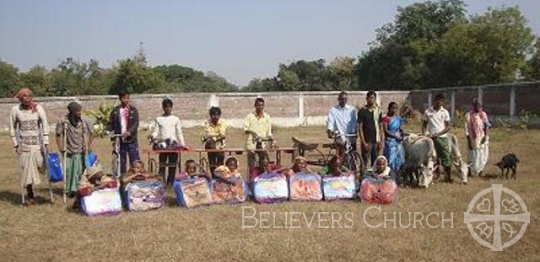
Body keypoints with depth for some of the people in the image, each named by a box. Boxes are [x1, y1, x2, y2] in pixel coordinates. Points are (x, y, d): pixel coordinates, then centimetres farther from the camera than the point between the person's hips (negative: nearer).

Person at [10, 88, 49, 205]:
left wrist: (45, 143, -9)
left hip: (37, 143, 0)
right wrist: (16, 144, 1)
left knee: (40, 165, -8)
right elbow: (12, 128, 6)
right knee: (27, 169, 2)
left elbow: (45, 125, -4)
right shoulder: (15, 110, -3)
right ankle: (30, 195, 16)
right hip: (24, 145, 0)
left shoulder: (38, 108, -5)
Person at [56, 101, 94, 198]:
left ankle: (74, 189, -4)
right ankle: (68, 190, 17)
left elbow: (91, 133, 13)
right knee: (68, 171, 5)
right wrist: (60, 147, -8)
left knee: (78, 171, -7)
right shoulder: (63, 122, -8)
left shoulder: (84, 122, -1)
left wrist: (89, 145, 8)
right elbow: (58, 135, 0)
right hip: (68, 152, -1)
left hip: (80, 151, 1)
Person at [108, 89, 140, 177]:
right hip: (120, 140, 2)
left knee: (135, 162, -3)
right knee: (121, 162, 7)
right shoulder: (115, 111, 7)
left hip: (131, 139, -2)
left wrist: (129, 132, -25)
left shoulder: (133, 110, 3)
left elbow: (136, 123, -8)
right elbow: (111, 124, 8)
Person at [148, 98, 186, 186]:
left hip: (174, 145, 0)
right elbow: (156, 131, 4)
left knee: (172, 166, 1)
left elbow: (179, 132, 8)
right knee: (162, 165, -2)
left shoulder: (176, 119, 8)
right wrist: (152, 136, -18)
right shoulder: (158, 119, 10)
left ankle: (170, 184, 7)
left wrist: (182, 143, -3)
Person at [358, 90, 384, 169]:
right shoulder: (362, 111, -3)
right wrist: (364, 142, -12)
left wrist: (381, 141, 4)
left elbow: (381, 127, 11)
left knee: (376, 162, 7)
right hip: (367, 141, -4)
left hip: (376, 141, 4)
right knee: (364, 163, -3)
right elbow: (360, 128, -5)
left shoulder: (378, 111, 8)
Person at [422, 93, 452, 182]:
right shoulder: (428, 111, 3)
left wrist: (438, 134, -11)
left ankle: (448, 177, 8)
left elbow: (448, 127, 2)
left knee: (446, 157, -1)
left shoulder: (445, 112, 2)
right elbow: (424, 124, 9)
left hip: (442, 137, 0)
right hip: (431, 138, 0)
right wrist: (424, 134, -8)